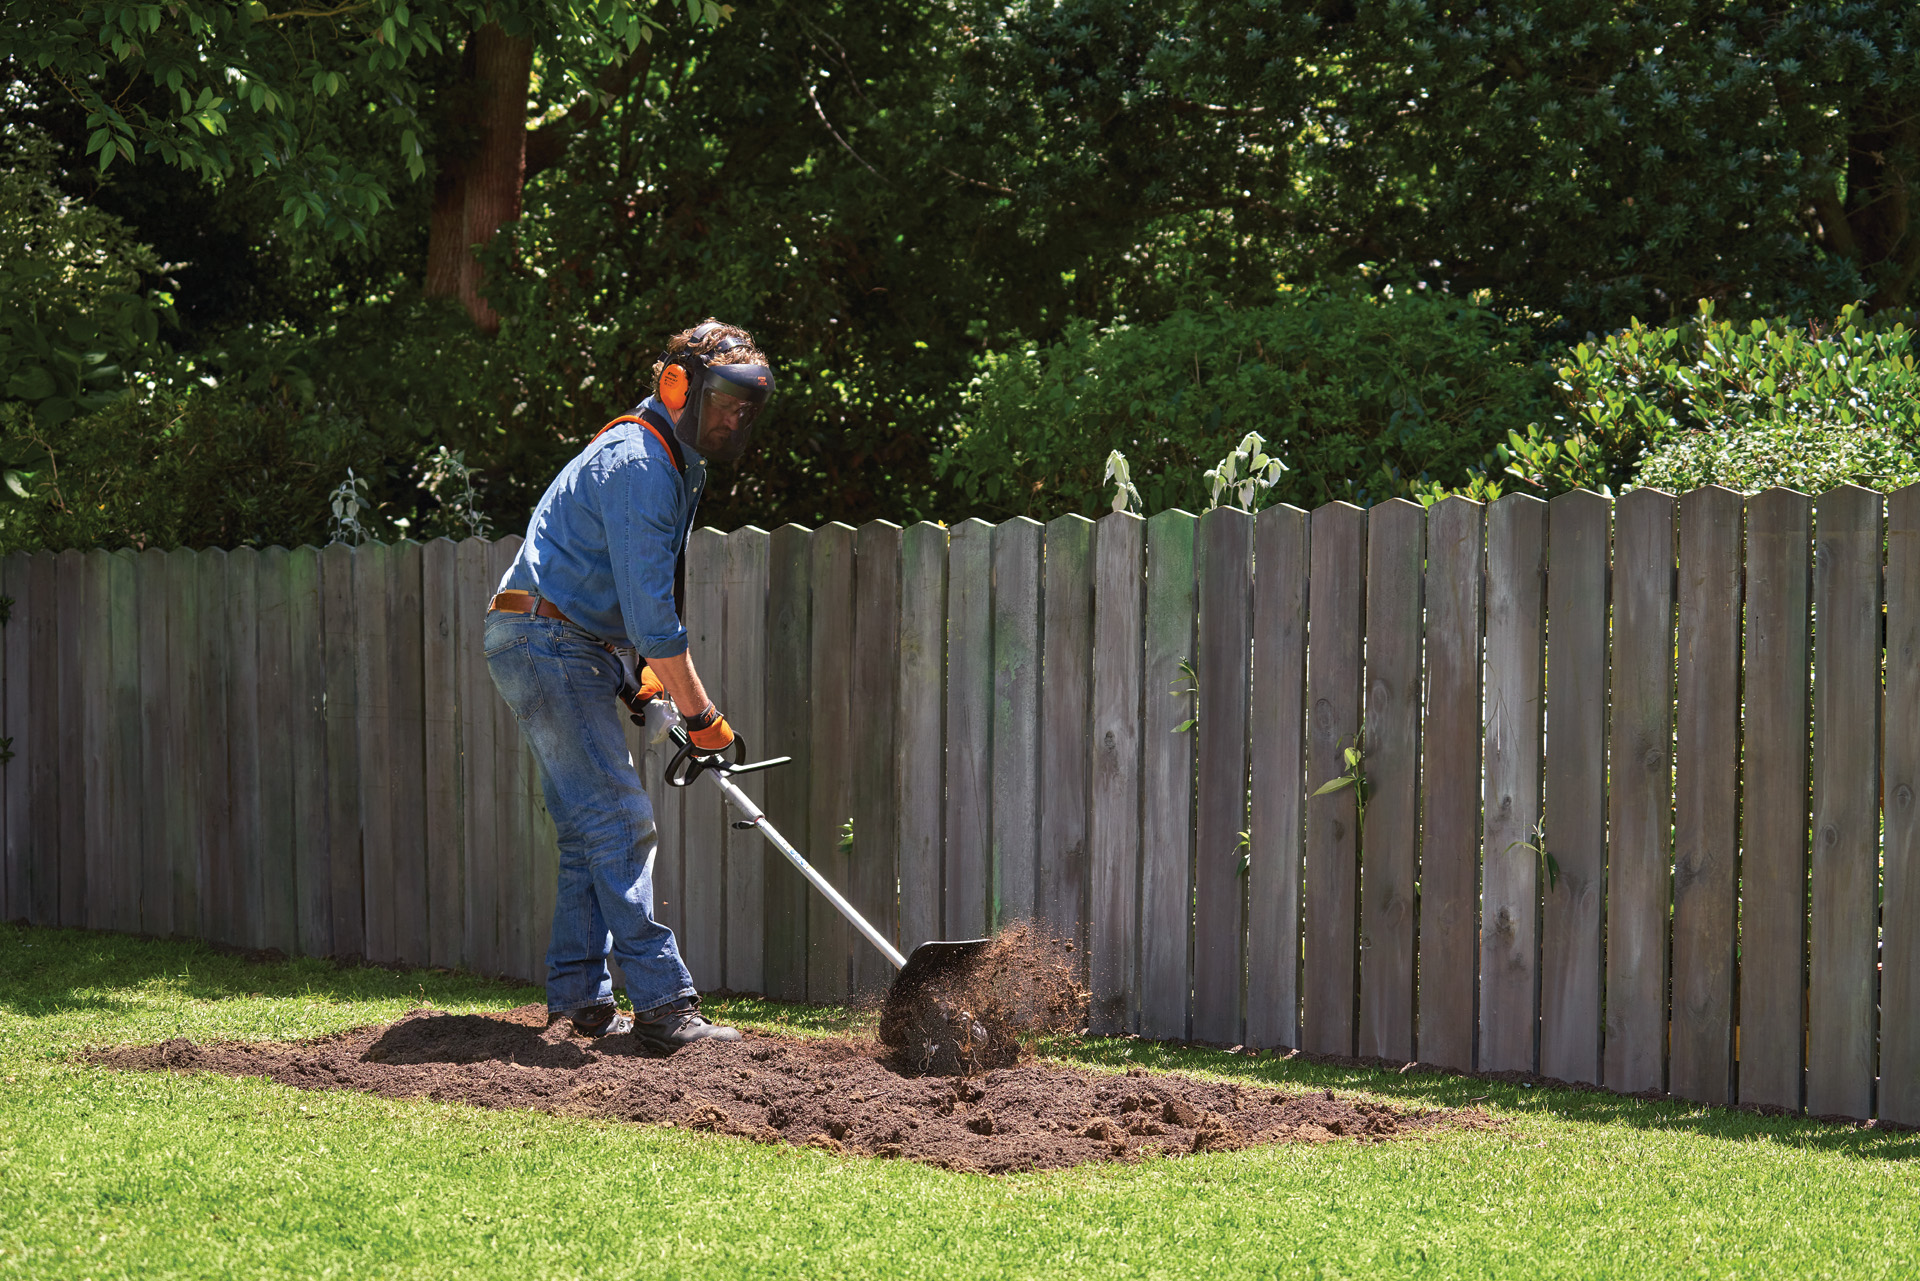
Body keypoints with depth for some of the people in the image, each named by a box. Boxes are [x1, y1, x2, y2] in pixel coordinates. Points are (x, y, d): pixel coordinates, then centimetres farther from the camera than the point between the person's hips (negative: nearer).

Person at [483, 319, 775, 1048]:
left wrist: (639, 674, 14)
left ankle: (578, 999, 14)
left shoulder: (672, 466, 16)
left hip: (578, 650, 11)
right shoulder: (637, 466, -18)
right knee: (620, 821, -15)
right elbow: (650, 609, -21)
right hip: (547, 643, -11)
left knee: (592, 831, 10)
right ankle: (663, 1004, -19)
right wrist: (700, 714, -17)